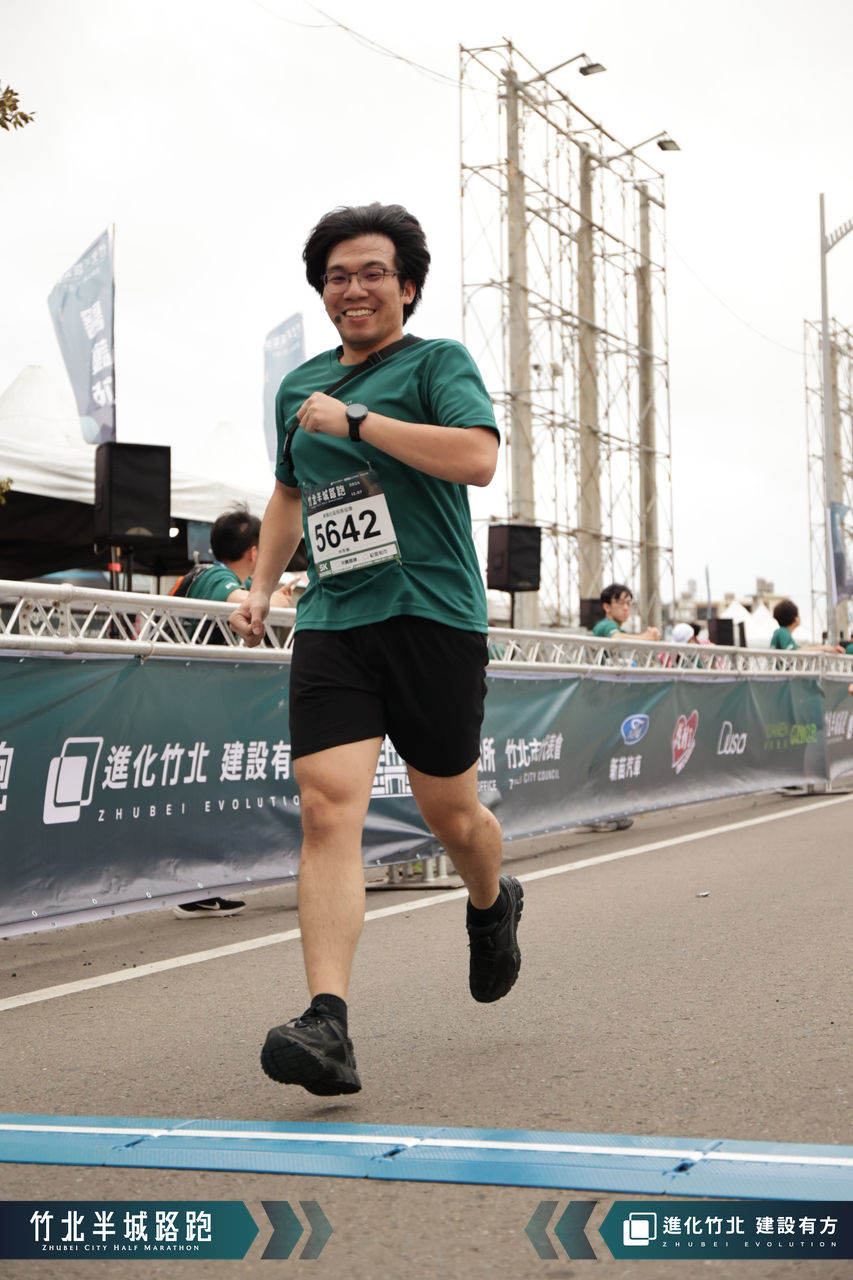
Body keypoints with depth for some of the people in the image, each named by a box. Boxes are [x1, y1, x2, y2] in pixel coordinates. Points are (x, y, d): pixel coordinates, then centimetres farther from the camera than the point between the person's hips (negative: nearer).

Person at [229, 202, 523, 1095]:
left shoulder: (438, 362, 1)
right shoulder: (300, 386, 18)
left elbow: (477, 458, -18)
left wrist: (355, 419, -16)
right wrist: (261, 586, 24)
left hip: (432, 615, -4)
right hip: (331, 622, 4)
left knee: (449, 812, 7)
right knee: (326, 803, -14)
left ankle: (493, 907, 42)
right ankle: (327, 1027, -18)